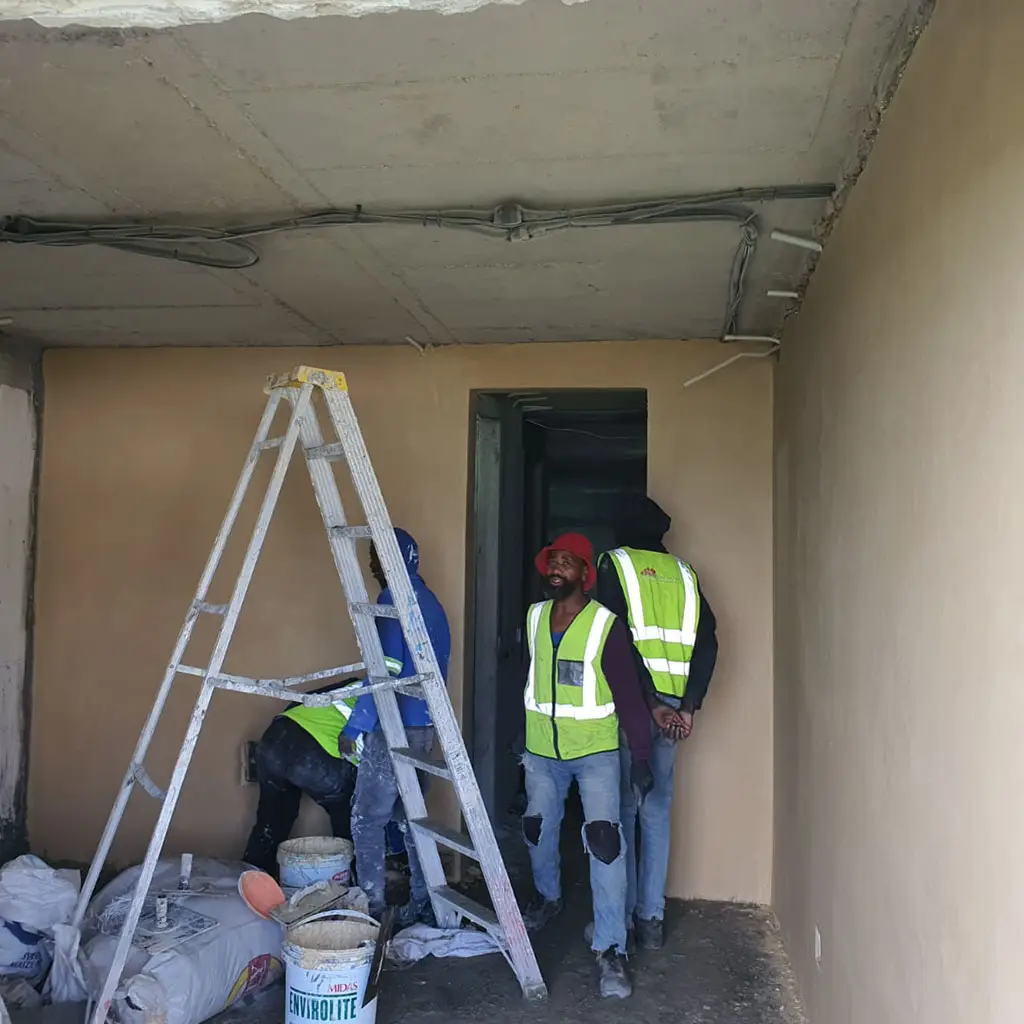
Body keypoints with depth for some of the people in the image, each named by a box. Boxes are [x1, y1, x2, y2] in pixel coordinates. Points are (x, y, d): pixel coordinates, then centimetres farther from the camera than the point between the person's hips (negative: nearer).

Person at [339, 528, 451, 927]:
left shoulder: (394, 600, -15)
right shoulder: (430, 601, 13)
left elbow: (385, 673, -21)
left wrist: (354, 726, -15)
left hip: (394, 728, -9)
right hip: (425, 725, 9)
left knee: (367, 818, 2)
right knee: (411, 815, 16)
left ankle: (372, 906, 5)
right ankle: (423, 905, 20)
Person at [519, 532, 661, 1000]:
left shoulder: (606, 626, -15)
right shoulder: (533, 618, 0)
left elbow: (628, 695, -14)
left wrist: (641, 758, -15)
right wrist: (519, 737, 16)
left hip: (595, 751, -5)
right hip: (541, 750, 5)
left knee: (604, 842, -13)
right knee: (537, 830, 18)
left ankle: (610, 949, -6)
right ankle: (548, 896, 47)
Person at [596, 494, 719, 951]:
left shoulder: (614, 565, 1)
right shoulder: (684, 574, 14)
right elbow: (707, 642, 3)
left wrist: (649, 704, -11)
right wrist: (688, 706, -2)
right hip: (671, 706, 4)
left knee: (621, 808, 6)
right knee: (657, 811, 11)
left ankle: (621, 916, 11)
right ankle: (652, 919, 15)